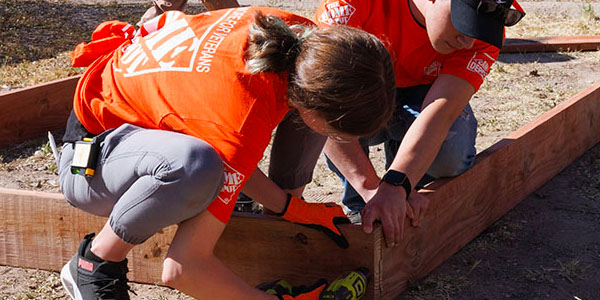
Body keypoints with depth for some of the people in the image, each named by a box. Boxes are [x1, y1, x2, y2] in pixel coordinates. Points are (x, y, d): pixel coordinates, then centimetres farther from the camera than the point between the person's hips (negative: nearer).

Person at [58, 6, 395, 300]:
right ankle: (95, 264, -16)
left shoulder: (304, 37, -19)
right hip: (92, 155, -8)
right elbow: (183, 267, -36)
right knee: (194, 165, -41)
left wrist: (292, 206, -7)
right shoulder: (244, 126, -39)